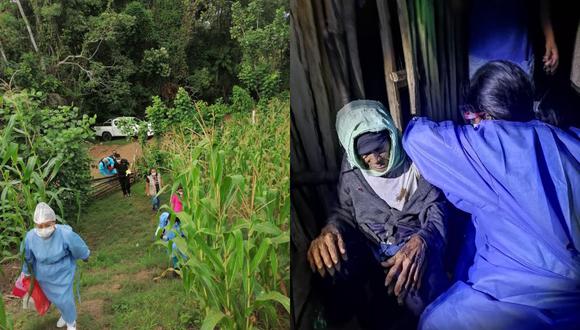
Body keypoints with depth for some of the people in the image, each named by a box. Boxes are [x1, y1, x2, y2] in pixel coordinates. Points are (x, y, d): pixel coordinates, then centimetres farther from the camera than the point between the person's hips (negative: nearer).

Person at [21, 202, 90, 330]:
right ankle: (64, 314, 58)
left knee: (65, 299, 10)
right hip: (44, 275, 3)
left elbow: (78, 247, -14)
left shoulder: (65, 234, -36)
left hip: (63, 273, -3)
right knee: (53, 297, 25)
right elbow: (27, 257, -5)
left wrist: (84, 256, 5)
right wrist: (27, 272, 11)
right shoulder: (30, 237, -26)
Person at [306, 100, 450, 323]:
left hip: (417, 243, -2)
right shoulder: (351, 166, 1)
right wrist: (331, 229, -17)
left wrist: (421, 241, -33)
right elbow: (345, 210, 10)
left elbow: (437, 208, -9)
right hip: (375, 250, 2)